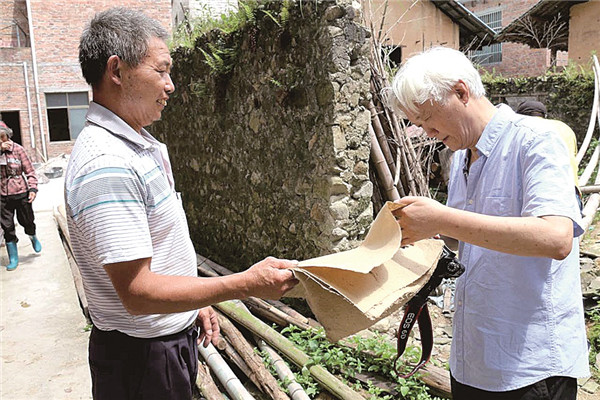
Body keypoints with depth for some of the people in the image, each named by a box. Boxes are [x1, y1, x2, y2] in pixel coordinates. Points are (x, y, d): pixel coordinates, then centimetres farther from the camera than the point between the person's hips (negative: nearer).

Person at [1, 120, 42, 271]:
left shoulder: (18, 149, -7)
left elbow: (30, 171, -4)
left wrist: (33, 188, -13)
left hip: (21, 193, -2)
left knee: (26, 220, 12)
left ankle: (33, 237, 47)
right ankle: (13, 258, 21)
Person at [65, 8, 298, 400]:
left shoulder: (143, 147, 6)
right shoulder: (107, 166, -27)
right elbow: (137, 293, -28)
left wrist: (196, 304, 14)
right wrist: (246, 284, -28)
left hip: (172, 338, 9)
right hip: (141, 356, -9)